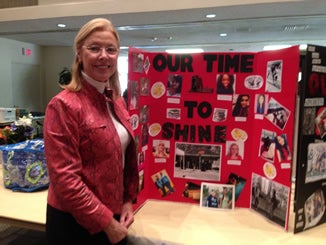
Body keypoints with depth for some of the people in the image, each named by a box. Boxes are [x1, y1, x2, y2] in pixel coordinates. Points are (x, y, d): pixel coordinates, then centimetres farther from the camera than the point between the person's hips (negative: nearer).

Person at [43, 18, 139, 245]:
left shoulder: (117, 101, 3)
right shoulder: (64, 105, -19)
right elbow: (64, 178, -21)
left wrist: (128, 201, 1)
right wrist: (106, 222, -16)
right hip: (75, 223, -6)